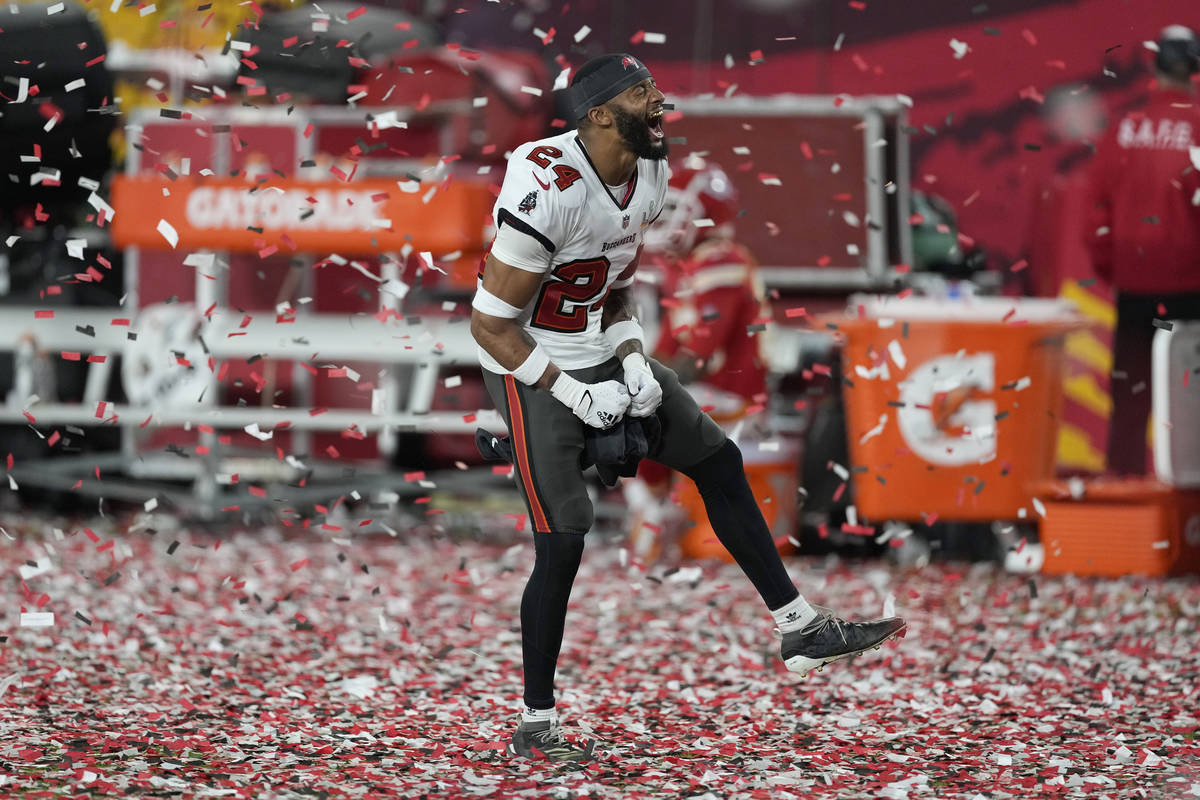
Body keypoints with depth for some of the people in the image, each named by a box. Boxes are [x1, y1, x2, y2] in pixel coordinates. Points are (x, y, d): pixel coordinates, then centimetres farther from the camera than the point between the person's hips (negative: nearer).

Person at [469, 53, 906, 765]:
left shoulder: (649, 178, -1)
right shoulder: (549, 193, -28)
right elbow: (491, 325, -21)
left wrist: (633, 364, -3)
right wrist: (576, 395, -19)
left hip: (603, 357, 9)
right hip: (533, 371, -8)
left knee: (720, 464, 8)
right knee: (563, 541, -11)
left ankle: (802, 629, 18)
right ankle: (536, 725, 2)